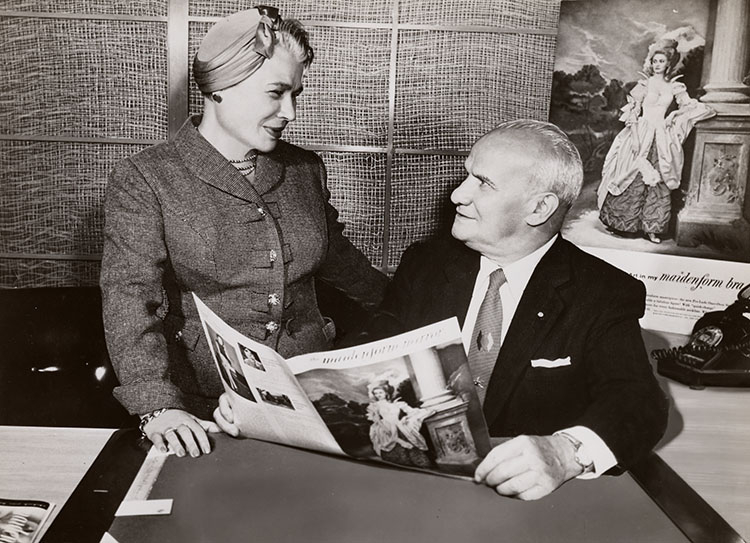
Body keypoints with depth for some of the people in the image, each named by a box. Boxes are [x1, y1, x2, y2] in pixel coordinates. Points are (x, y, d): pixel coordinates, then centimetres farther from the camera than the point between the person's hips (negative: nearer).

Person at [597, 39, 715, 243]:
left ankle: (652, 228, 4)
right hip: (641, 134, -3)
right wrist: (635, 137, -14)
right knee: (633, 181, -3)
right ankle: (622, 223, 8)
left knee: (659, 182, 0)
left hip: (663, 137, 3)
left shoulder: (675, 87, 8)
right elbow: (632, 112, -5)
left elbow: (691, 107, 15)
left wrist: (674, 116, -1)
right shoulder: (644, 84, 0)